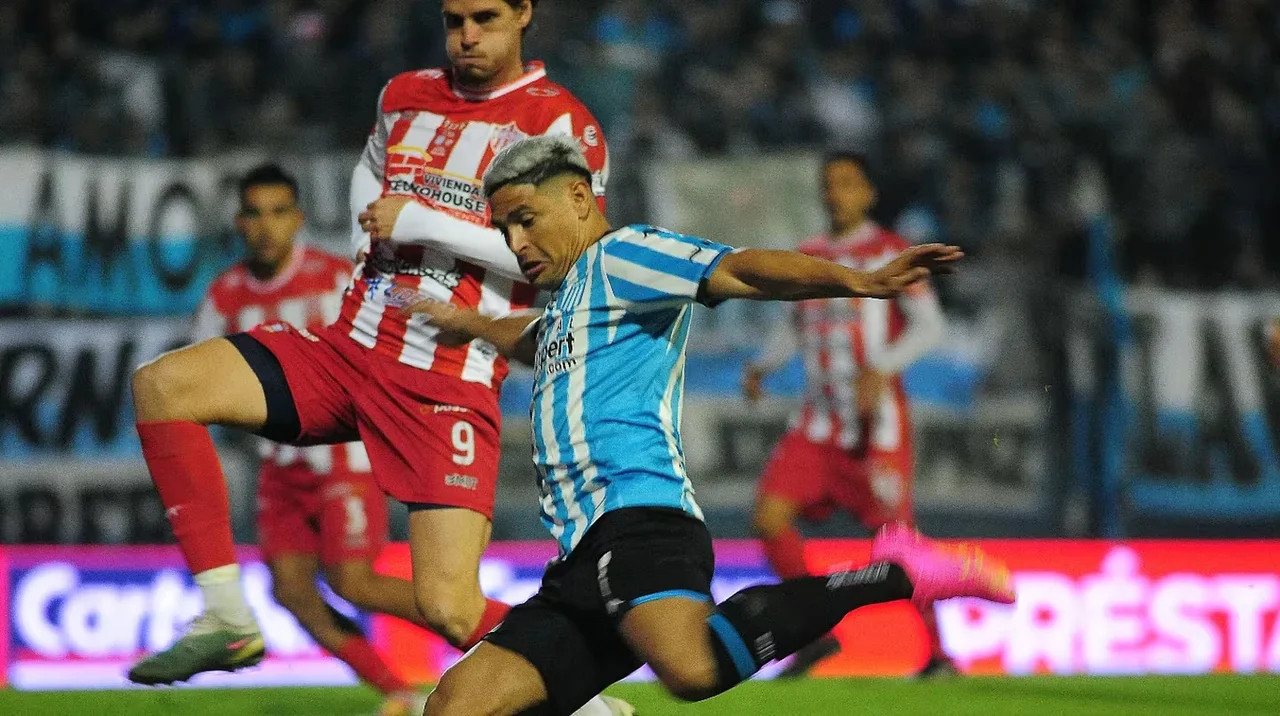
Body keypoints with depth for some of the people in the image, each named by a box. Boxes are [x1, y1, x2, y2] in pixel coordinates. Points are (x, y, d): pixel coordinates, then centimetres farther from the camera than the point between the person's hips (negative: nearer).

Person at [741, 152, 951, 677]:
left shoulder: (890, 252, -3)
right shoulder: (809, 256, 13)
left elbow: (929, 325, -10)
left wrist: (882, 368, -25)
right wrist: (762, 366, 5)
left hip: (876, 420, -5)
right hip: (819, 419, 5)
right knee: (769, 516, -11)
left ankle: (937, 653, 9)